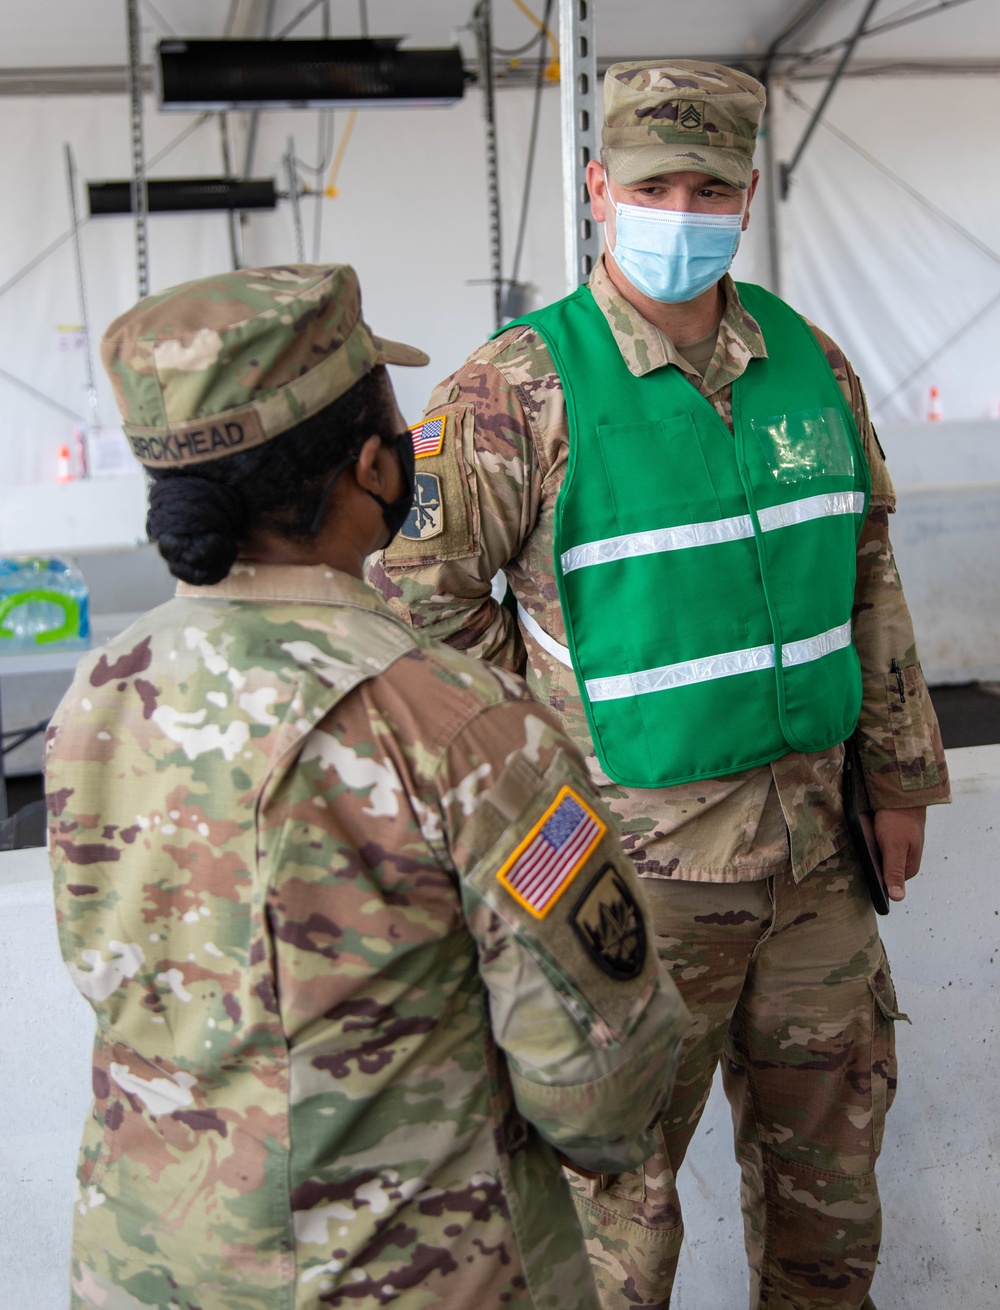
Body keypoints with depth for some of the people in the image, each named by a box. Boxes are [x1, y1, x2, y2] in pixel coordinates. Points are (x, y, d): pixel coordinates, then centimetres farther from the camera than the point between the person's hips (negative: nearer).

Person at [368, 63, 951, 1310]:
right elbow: (420, 601, -10)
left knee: (827, 1126, 22)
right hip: (639, 851, -5)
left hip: (813, 837, 6)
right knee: (624, 1158, 11)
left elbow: (866, 576, 10)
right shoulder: (518, 390, -15)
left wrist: (897, 779, 12)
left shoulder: (808, 358, 2)